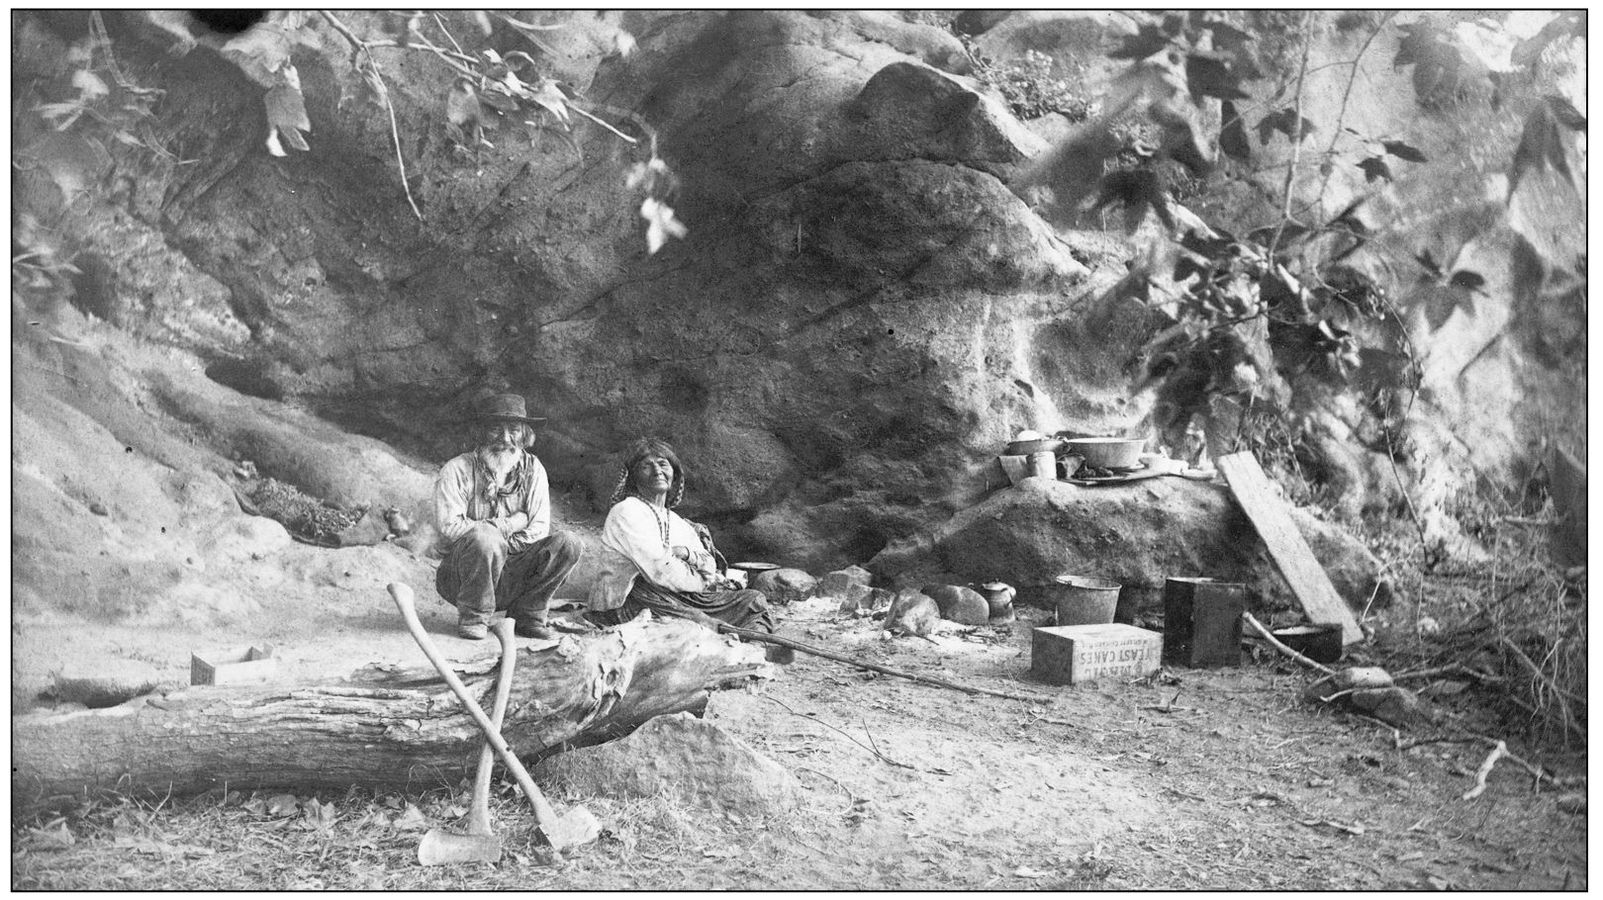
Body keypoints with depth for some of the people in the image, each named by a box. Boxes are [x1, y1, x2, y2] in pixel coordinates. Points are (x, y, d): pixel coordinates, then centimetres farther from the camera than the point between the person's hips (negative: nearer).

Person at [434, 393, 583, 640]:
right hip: (460, 578, -4)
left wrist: (502, 547, -18)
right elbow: (449, 527, -19)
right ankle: (473, 619, -15)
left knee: (567, 544, -17)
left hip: (512, 578, 4)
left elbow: (539, 529, -3)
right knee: (484, 536, -35)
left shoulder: (533, 469, 4)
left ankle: (526, 616, -4)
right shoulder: (456, 471, -8)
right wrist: (509, 524, -15)